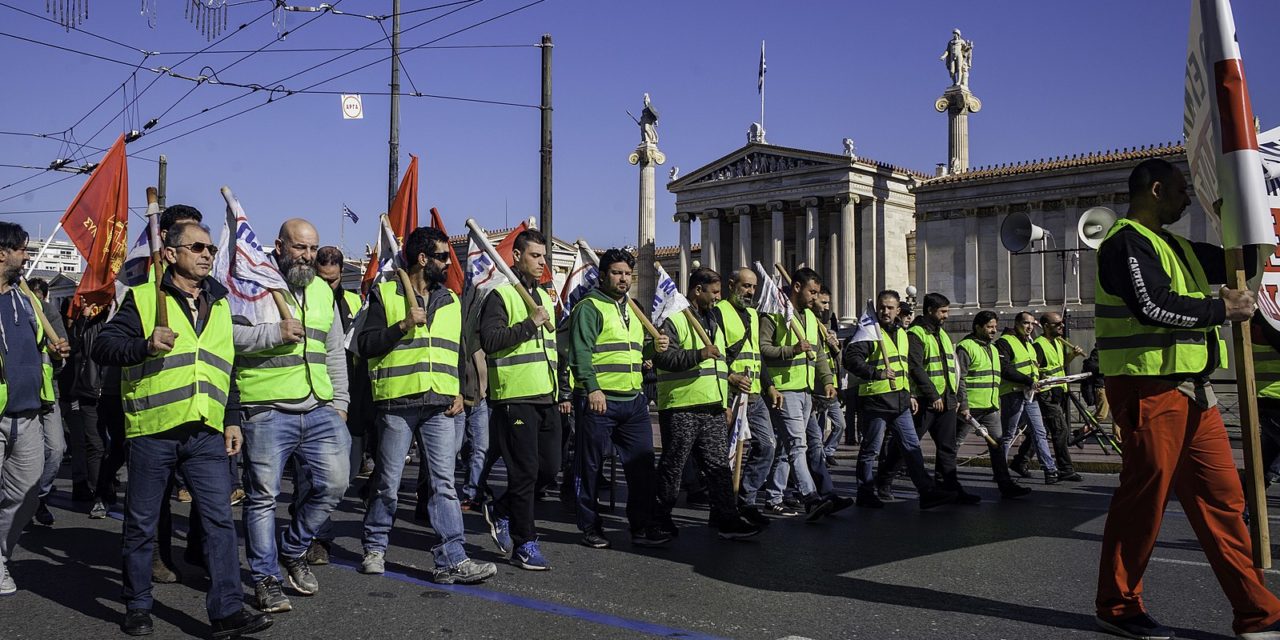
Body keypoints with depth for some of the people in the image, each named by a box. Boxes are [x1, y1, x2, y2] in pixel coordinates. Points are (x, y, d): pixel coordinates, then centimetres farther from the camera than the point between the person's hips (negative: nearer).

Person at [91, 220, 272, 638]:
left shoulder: (220, 304, 15)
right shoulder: (143, 298, 1)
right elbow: (102, 347, -5)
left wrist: (231, 420, 15)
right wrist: (145, 345, -23)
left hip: (206, 433, 3)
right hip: (152, 431, -3)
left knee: (219, 519, -4)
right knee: (141, 524, 8)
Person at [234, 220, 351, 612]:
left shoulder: (323, 291, 17)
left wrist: (340, 401, 15)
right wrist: (275, 332, -20)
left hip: (319, 410, 6)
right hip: (265, 412, -5)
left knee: (334, 482, 1)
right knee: (263, 496, 1)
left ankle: (292, 549, 24)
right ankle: (265, 579, 14)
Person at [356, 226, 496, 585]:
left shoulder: (451, 302, 16)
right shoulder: (385, 295, 1)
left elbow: (461, 353, 21)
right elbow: (365, 345, -5)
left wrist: (461, 393, 7)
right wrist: (404, 325, -15)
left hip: (440, 407, 4)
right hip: (396, 404, -3)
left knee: (444, 484, -1)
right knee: (387, 483, 6)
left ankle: (452, 561, -2)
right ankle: (374, 548, 25)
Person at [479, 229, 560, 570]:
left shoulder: (544, 297, 20)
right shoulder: (501, 295, -6)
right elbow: (489, 341, -19)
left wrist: (560, 390, 23)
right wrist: (530, 324, -19)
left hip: (547, 398, 8)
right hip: (516, 398, -8)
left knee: (549, 466, 8)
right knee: (525, 472, -3)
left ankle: (501, 510, 28)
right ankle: (524, 544, 8)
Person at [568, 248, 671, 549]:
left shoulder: (633, 309, 20)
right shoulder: (589, 307, -4)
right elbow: (580, 351, -14)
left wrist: (655, 347, 8)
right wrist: (592, 388, -23)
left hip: (634, 401, 7)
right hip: (598, 399, -7)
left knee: (642, 464, 6)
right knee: (590, 466, 3)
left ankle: (643, 527, 14)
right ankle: (591, 528, 14)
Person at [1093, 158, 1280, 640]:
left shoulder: (1172, 246, 22)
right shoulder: (1127, 243, -10)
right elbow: (1154, 307, -22)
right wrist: (1222, 309, -12)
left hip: (1189, 390, 10)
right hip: (1149, 390, -10)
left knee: (1222, 497, 9)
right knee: (1144, 497, -2)